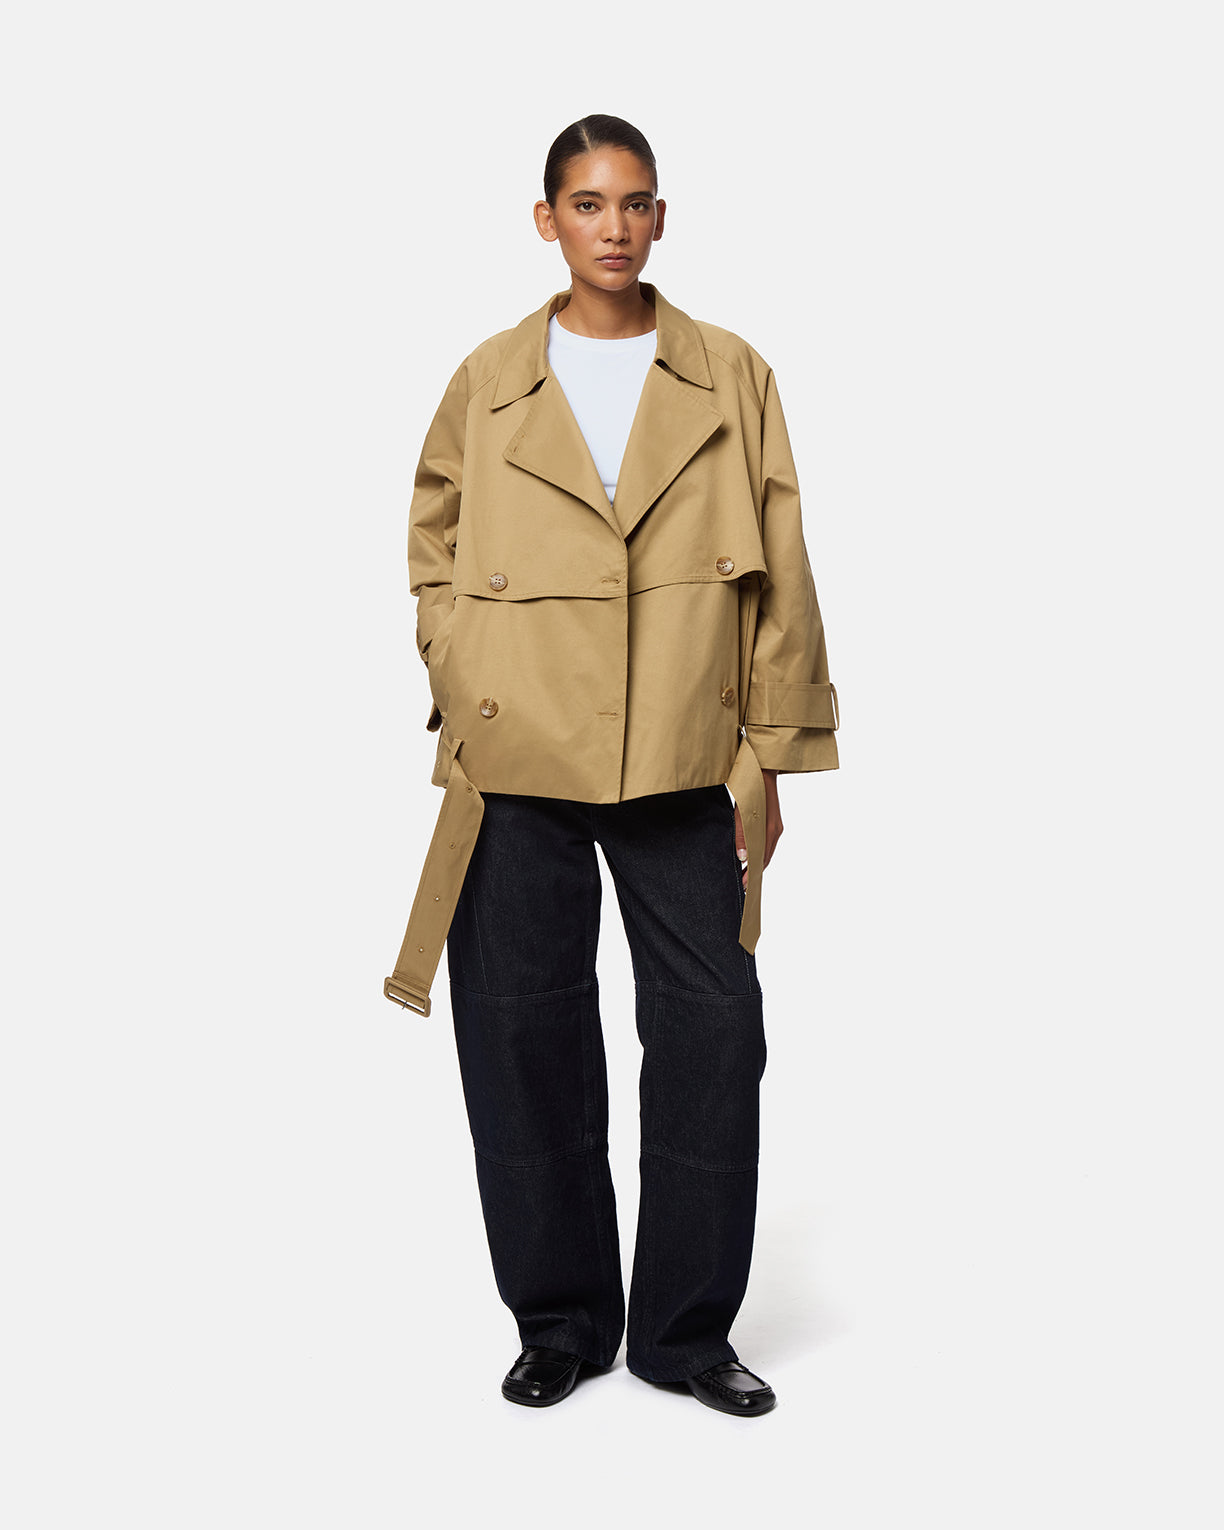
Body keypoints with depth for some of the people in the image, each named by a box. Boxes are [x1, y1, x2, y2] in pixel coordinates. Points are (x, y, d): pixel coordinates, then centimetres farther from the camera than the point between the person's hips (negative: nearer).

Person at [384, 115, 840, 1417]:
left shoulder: (732, 380, 5)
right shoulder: (487, 384, 7)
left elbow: (779, 578, 4)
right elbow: (433, 556, 12)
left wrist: (768, 755, 0)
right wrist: (469, 699, -1)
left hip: (684, 768, 0)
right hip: (519, 765, 1)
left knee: (714, 1035, 1)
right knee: (526, 1040, 5)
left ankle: (685, 1329, 19)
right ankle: (560, 1321, 23)